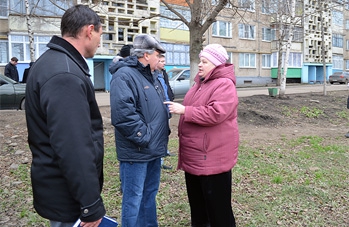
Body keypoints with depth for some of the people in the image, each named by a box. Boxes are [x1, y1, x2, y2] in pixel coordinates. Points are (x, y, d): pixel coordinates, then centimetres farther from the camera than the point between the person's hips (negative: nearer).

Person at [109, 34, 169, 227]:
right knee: (133, 198, 4)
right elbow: (123, 114, -28)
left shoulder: (149, 76, 15)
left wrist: (163, 132, 12)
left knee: (150, 194, 21)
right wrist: (144, 137, -22)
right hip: (136, 151, -9)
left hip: (154, 149, 10)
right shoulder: (124, 76, -17)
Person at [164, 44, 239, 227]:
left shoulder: (224, 85, -16)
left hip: (213, 155, -10)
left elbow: (215, 114, -29)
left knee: (216, 204, 4)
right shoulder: (201, 82, 15)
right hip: (194, 154, 10)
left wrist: (184, 110, -24)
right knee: (196, 199, 23)